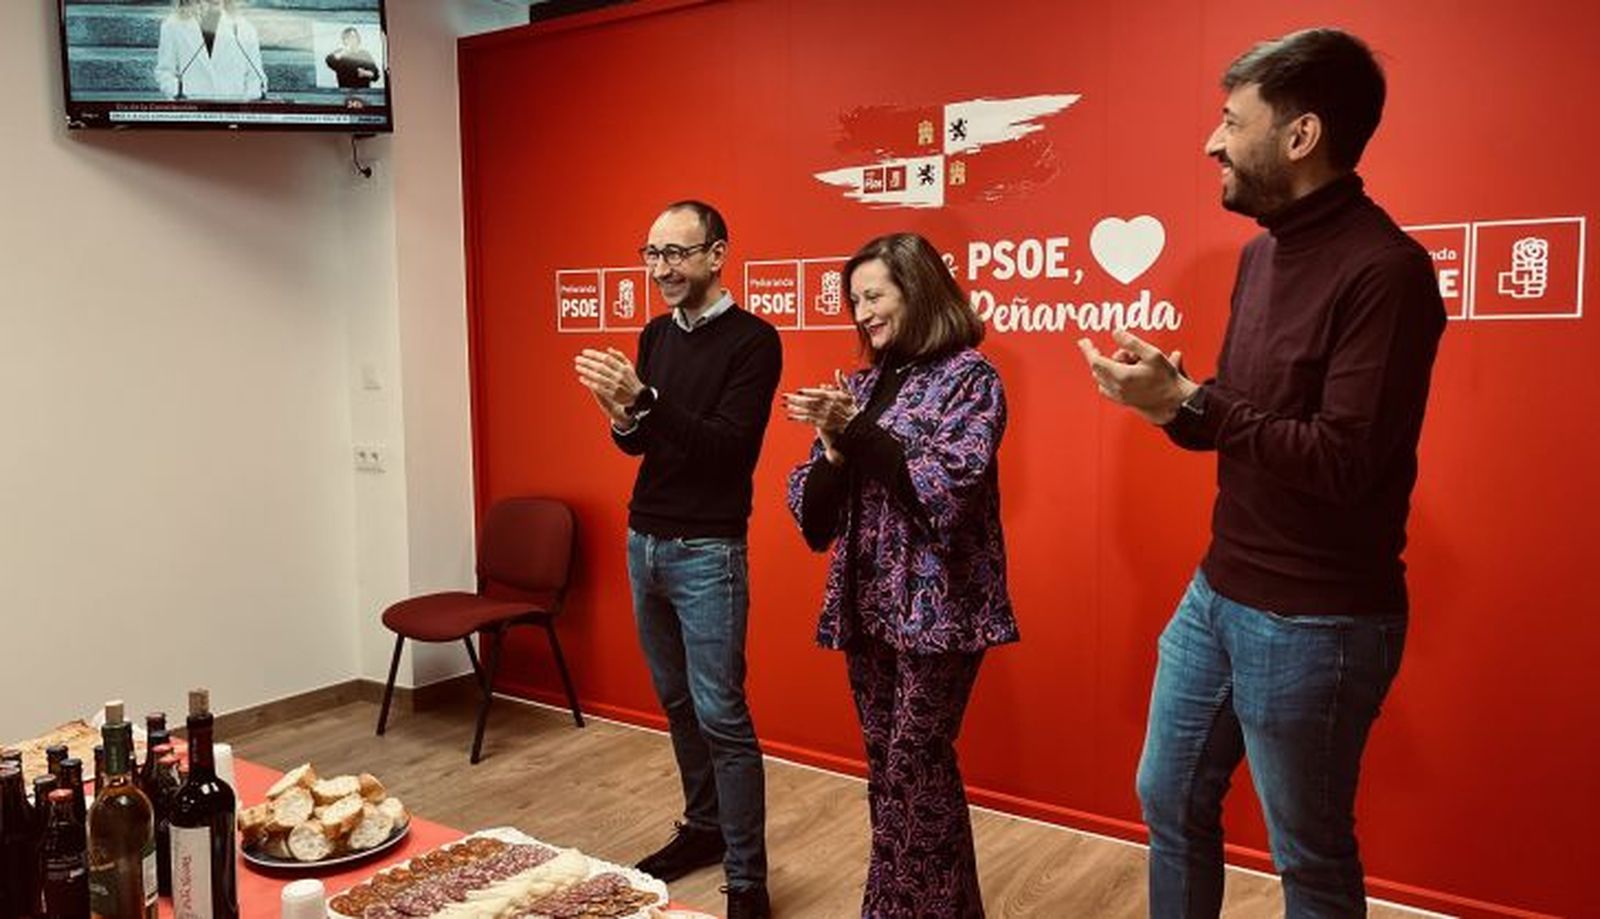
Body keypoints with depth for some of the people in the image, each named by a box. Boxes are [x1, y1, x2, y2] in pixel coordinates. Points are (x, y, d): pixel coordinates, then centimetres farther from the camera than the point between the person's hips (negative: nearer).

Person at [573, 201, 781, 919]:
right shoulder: (655, 335, 10)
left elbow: (727, 445, -19)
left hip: (707, 552, -7)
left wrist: (643, 400, -29)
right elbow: (642, 444, 12)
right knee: (676, 701, 16)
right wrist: (622, 418, -11)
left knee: (720, 714, -5)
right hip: (644, 541, 7)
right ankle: (704, 827, 32)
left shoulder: (752, 341, -11)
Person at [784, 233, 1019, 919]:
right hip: (867, 603, 6)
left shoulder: (968, 375, -6)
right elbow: (811, 510, 9)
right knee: (885, 763, 12)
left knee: (916, 766, -1)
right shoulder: (864, 383, 11)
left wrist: (857, 430, -18)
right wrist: (833, 447, -10)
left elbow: (950, 488, -19)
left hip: (937, 606, -6)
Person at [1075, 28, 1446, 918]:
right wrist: (1172, 395, -7)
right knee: (1170, 802, 21)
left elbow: (1343, 460, -25)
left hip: (1316, 623, -8)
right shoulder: (1263, 252, 9)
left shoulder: (1385, 269, -19)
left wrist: (1185, 401, -21)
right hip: (1216, 594, 9)